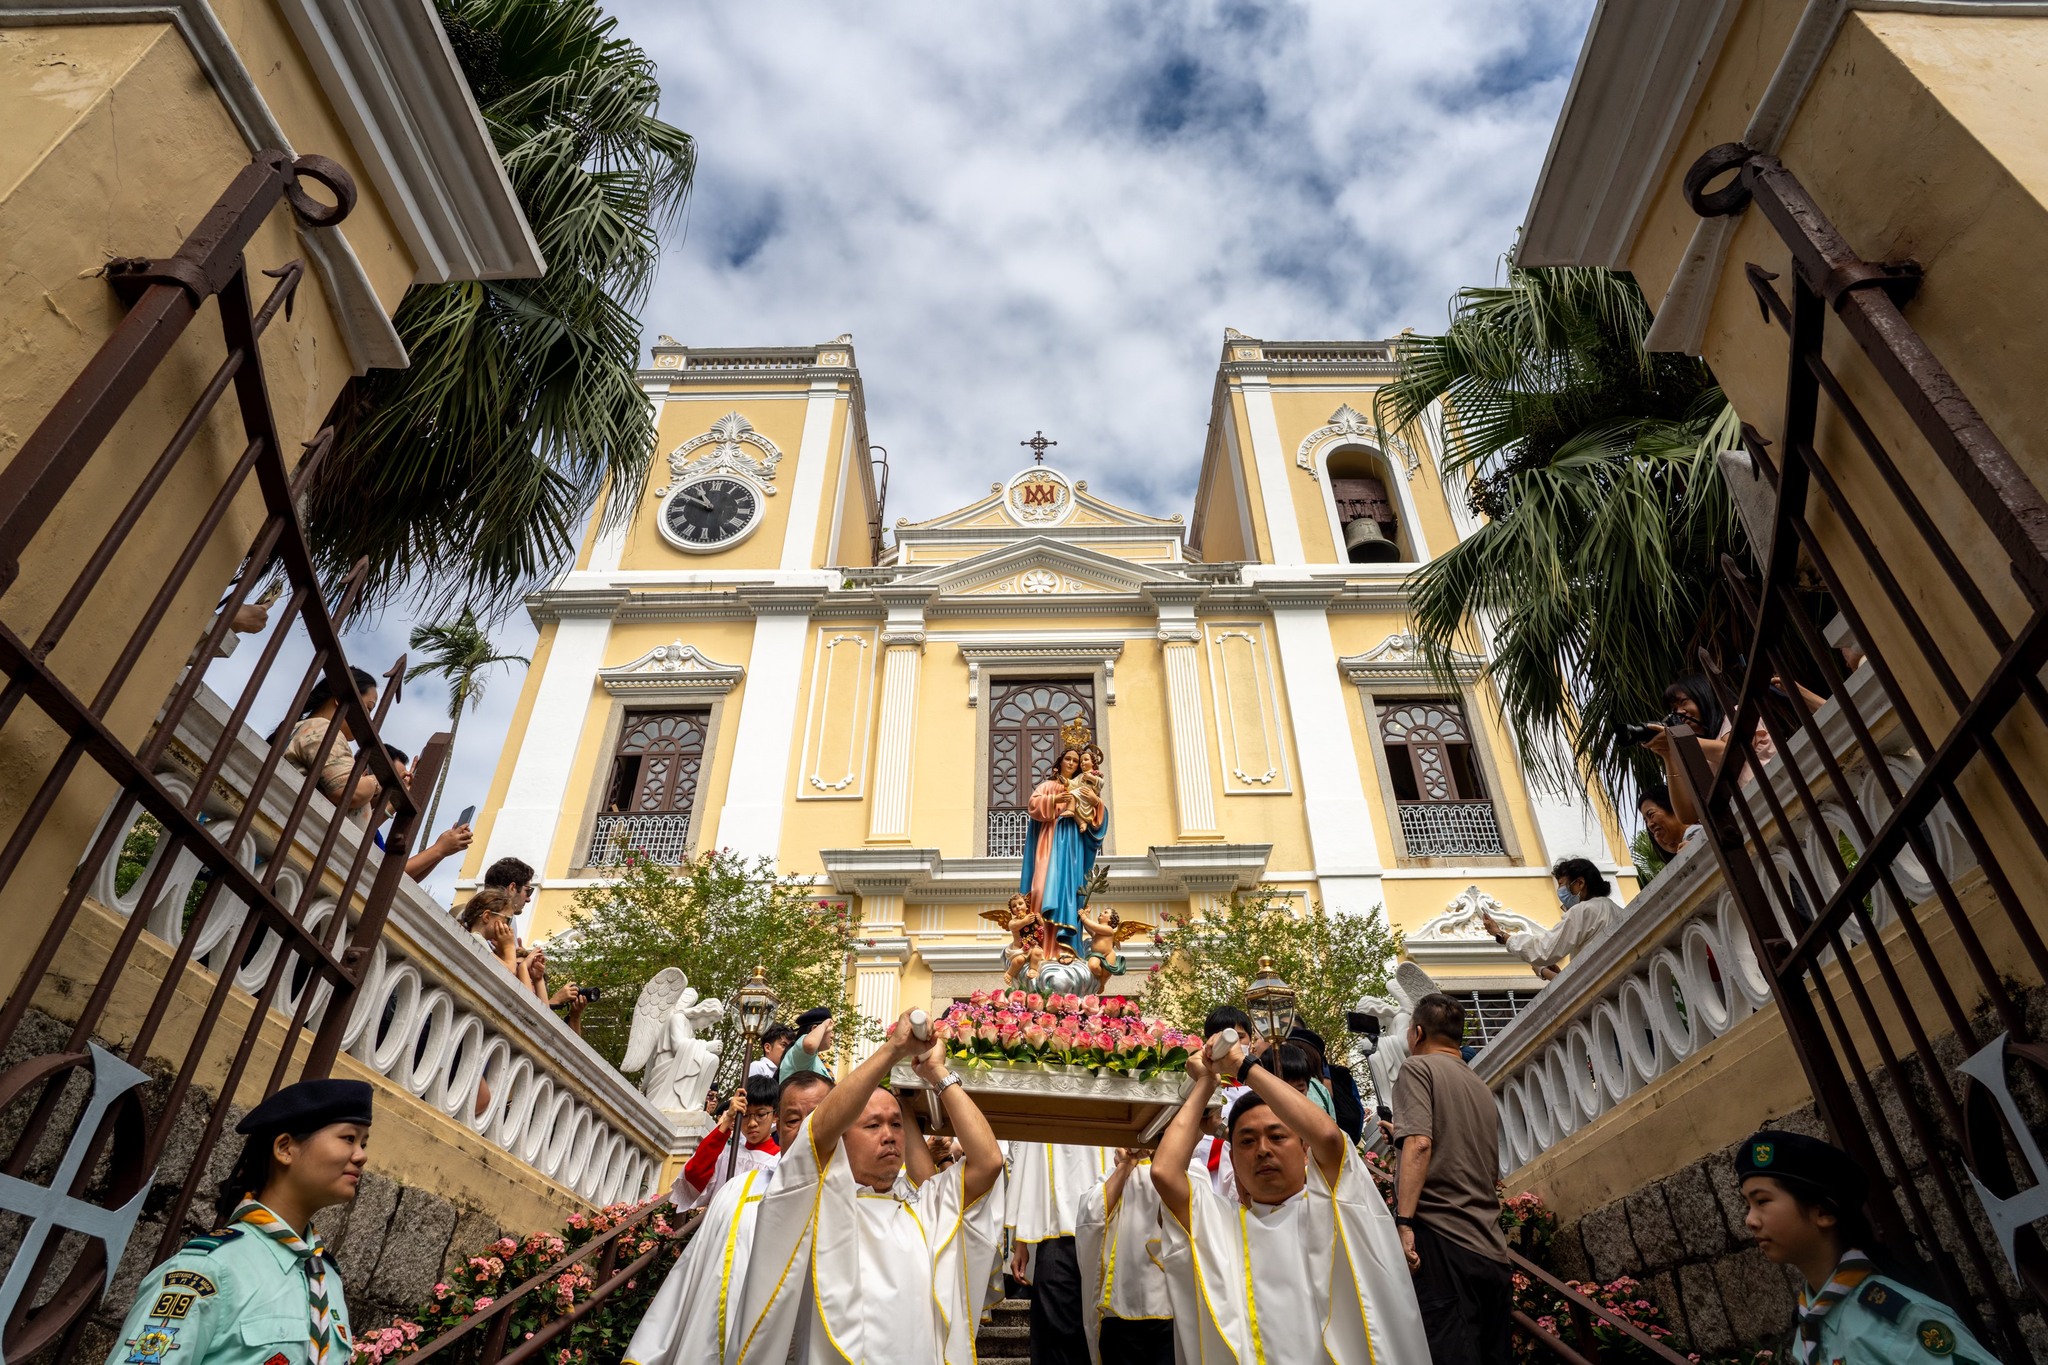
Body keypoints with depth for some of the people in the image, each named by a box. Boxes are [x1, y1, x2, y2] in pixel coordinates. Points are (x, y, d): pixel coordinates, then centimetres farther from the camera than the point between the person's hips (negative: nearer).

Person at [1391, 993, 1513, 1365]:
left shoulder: (1418, 1067, 0)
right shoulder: (1483, 1090, 22)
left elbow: (1419, 1143, -15)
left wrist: (1403, 1222, -18)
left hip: (1441, 1240, -8)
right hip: (1492, 1251, 8)